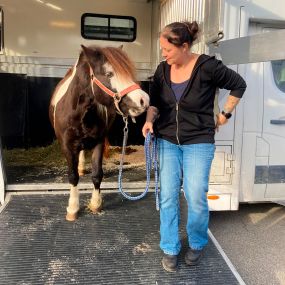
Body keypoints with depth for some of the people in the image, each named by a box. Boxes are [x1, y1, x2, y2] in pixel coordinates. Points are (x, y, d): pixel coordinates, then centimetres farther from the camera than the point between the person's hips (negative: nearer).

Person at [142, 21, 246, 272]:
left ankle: (197, 244, 28)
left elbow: (239, 85, 0)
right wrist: (150, 120, -9)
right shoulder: (163, 69, 0)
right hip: (168, 141, 4)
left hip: (199, 143, -3)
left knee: (196, 197, -1)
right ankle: (170, 249, 22)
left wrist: (225, 114, 1)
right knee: (168, 196, 4)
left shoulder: (208, 67, -14)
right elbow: (154, 101, 10)